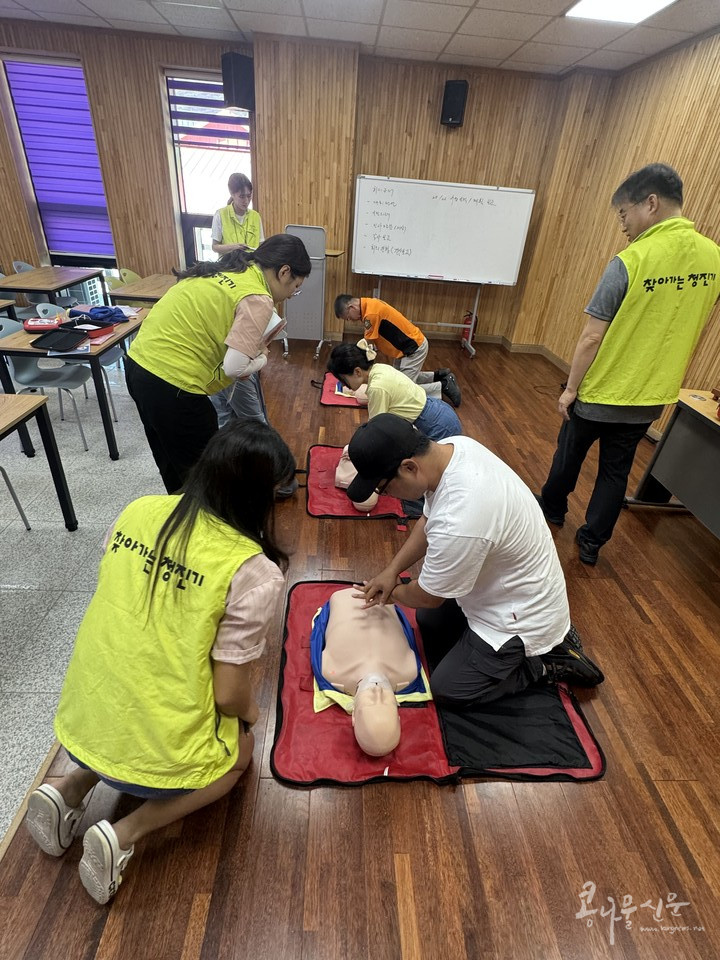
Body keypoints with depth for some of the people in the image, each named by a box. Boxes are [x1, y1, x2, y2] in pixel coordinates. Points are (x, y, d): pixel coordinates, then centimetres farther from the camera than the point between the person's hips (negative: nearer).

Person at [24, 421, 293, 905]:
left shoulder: (138, 511, -7)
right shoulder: (255, 573, -24)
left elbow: (123, 612, 6)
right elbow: (229, 697, -17)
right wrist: (250, 713, 7)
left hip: (80, 725, 6)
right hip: (157, 754, -5)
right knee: (240, 747, 27)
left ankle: (73, 785, 15)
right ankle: (125, 833, 8)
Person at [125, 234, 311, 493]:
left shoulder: (227, 269, 13)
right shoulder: (257, 298, -12)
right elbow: (235, 367, -18)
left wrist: (250, 344, 9)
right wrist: (261, 358, 2)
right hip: (171, 384, -9)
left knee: (171, 463, 27)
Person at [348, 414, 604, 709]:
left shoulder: (457, 524, -41)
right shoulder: (452, 446, -15)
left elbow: (427, 596, -20)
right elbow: (428, 519, 2)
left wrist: (390, 593, 1)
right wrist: (392, 570, -5)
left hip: (522, 616, -8)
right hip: (511, 587, 8)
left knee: (446, 689, 1)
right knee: (428, 620, 22)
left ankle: (548, 665, 11)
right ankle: (550, 634, 21)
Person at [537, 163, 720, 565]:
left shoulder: (630, 261, -20)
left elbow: (591, 339, -19)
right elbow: (687, 328, 9)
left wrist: (570, 389, -8)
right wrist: (663, 379, 20)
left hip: (601, 394, -5)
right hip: (651, 398, 5)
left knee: (570, 455, 19)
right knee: (616, 471, 16)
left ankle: (552, 508, 41)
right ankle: (592, 542, 25)